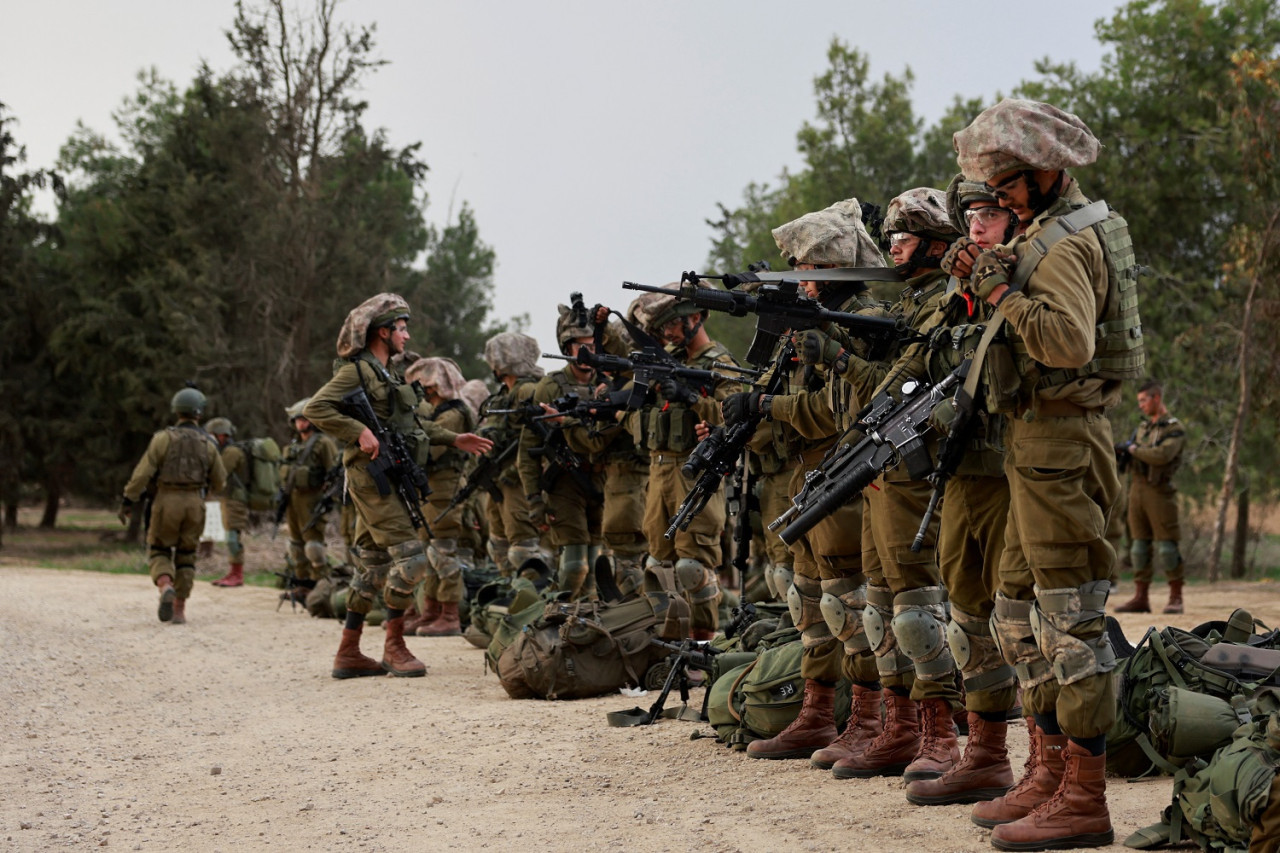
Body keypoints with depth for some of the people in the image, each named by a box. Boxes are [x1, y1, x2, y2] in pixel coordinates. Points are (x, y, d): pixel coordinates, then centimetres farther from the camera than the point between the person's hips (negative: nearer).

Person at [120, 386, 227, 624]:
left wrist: (128, 500, -4)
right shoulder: (208, 444, 4)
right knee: (186, 556, 13)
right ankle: (179, 609, 10)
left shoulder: (163, 438, -4)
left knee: (159, 551, 12)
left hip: (167, 501, -2)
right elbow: (220, 483, 11)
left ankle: (166, 587, -17)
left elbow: (143, 472, -8)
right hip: (195, 504, 2)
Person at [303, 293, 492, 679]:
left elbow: (411, 422, 28)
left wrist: (454, 439, 22)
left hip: (386, 479, 10)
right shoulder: (357, 371, -9)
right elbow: (315, 408, -18)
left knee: (374, 566, 10)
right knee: (410, 557, -12)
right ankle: (394, 647, -3)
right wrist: (359, 432, -24)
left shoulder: (386, 374, 19)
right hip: (372, 476, -10)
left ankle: (348, 654, 14)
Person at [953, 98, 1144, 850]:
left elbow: (1071, 341, -28)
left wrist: (1004, 291, -18)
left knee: (1071, 619, -8)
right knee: (1021, 613, 15)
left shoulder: (1067, 242, -14)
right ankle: (1050, 771, 23)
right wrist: (989, 284, 7)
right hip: (1039, 442, 11)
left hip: (1062, 443, -11)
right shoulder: (1051, 231, 17)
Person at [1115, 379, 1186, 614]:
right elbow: (1128, 456, 19)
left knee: (1166, 545, -7)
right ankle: (1140, 598, 8)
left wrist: (1132, 449, -11)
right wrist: (1116, 449, -1)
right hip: (1136, 489, 7)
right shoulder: (1142, 427, 18)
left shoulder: (1175, 429, -5)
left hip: (1159, 491, -7)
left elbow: (1162, 455, -21)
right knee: (1139, 544, 6)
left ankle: (1176, 598, -1)